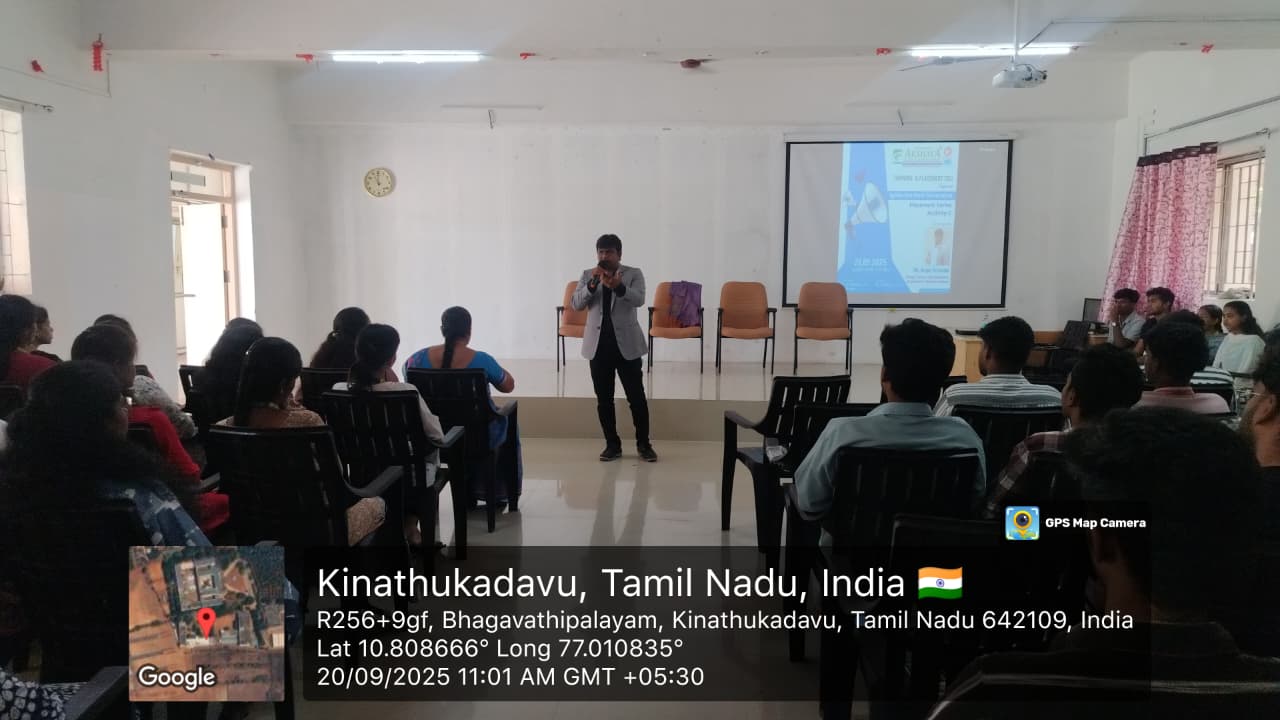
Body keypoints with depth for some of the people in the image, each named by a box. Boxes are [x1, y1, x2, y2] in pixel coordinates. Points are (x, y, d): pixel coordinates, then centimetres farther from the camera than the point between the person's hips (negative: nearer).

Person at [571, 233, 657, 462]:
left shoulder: (633, 274, 0)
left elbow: (639, 300, -17)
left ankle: (643, 444, 14)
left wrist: (619, 286, -35)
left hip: (626, 344, -2)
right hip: (598, 345, 2)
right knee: (604, 399, 6)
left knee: (637, 397, 2)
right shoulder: (587, 275, 7)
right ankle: (612, 444, 17)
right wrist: (592, 284, -18)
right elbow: (576, 304, -3)